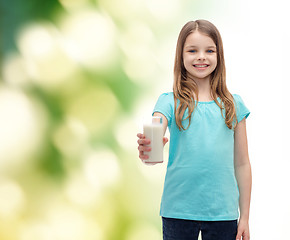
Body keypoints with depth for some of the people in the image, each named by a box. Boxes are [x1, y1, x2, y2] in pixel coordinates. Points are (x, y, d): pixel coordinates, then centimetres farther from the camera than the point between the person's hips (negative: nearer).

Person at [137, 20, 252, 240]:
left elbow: (242, 164, 7)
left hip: (223, 212, 1)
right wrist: (146, 149, -40)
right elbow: (153, 138, -16)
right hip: (178, 211, -1)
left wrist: (244, 216, 6)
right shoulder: (169, 102, 0)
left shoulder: (234, 105, 4)